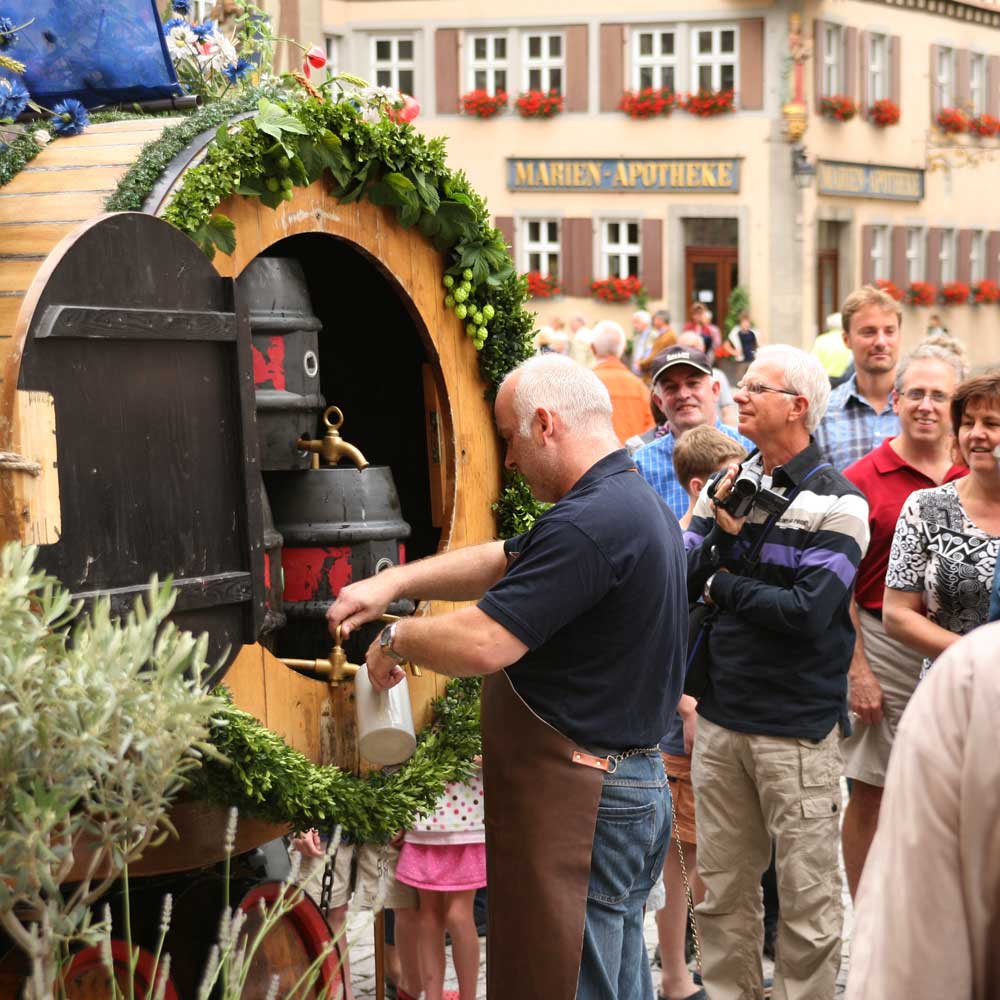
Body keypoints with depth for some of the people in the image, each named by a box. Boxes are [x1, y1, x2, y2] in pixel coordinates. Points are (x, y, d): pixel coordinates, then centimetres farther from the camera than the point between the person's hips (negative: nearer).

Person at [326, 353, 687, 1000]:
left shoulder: (590, 524, -23)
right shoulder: (640, 504, 12)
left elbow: (481, 645, -25)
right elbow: (503, 561, 20)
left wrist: (395, 640, -7)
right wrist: (395, 581, 11)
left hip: (579, 805, -10)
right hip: (638, 783, 10)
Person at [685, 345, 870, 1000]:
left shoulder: (836, 502, -9)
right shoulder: (728, 484, 9)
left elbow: (808, 612, -20)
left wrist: (723, 587, -7)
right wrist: (722, 526, -14)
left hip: (798, 726, -5)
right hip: (721, 717, 6)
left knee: (807, 896, 2)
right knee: (722, 890, 14)